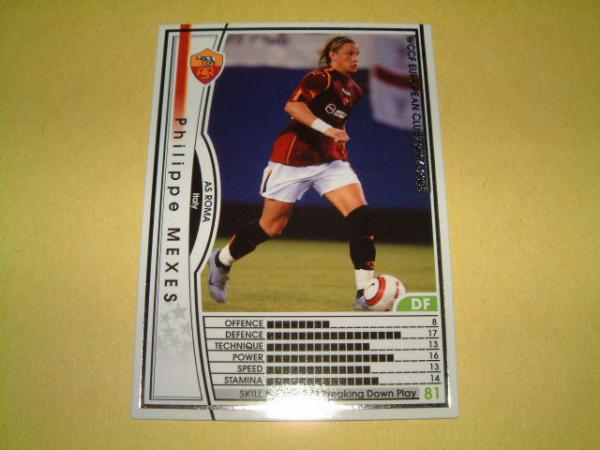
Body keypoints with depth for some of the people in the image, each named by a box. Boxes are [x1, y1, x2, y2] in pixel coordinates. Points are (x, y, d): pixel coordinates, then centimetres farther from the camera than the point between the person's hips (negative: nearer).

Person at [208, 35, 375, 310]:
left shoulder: (354, 90, 13)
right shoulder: (321, 77, -11)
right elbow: (292, 105, -28)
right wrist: (326, 129, -37)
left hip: (330, 160, 7)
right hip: (294, 158, -6)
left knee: (360, 213, -14)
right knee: (271, 227, 3)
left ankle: (365, 293, -9)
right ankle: (221, 260, 30)